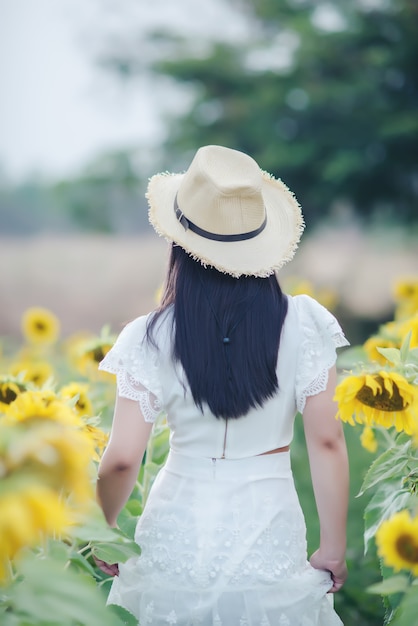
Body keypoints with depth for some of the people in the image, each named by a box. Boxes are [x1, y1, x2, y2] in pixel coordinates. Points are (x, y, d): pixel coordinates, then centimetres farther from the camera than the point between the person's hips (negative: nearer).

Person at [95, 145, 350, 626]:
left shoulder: (151, 338, -11)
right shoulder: (302, 323, -9)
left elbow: (122, 460, -11)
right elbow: (327, 442, -8)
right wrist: (334, 549, 1)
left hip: (179, 534, 0)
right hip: (271, 545, 0)